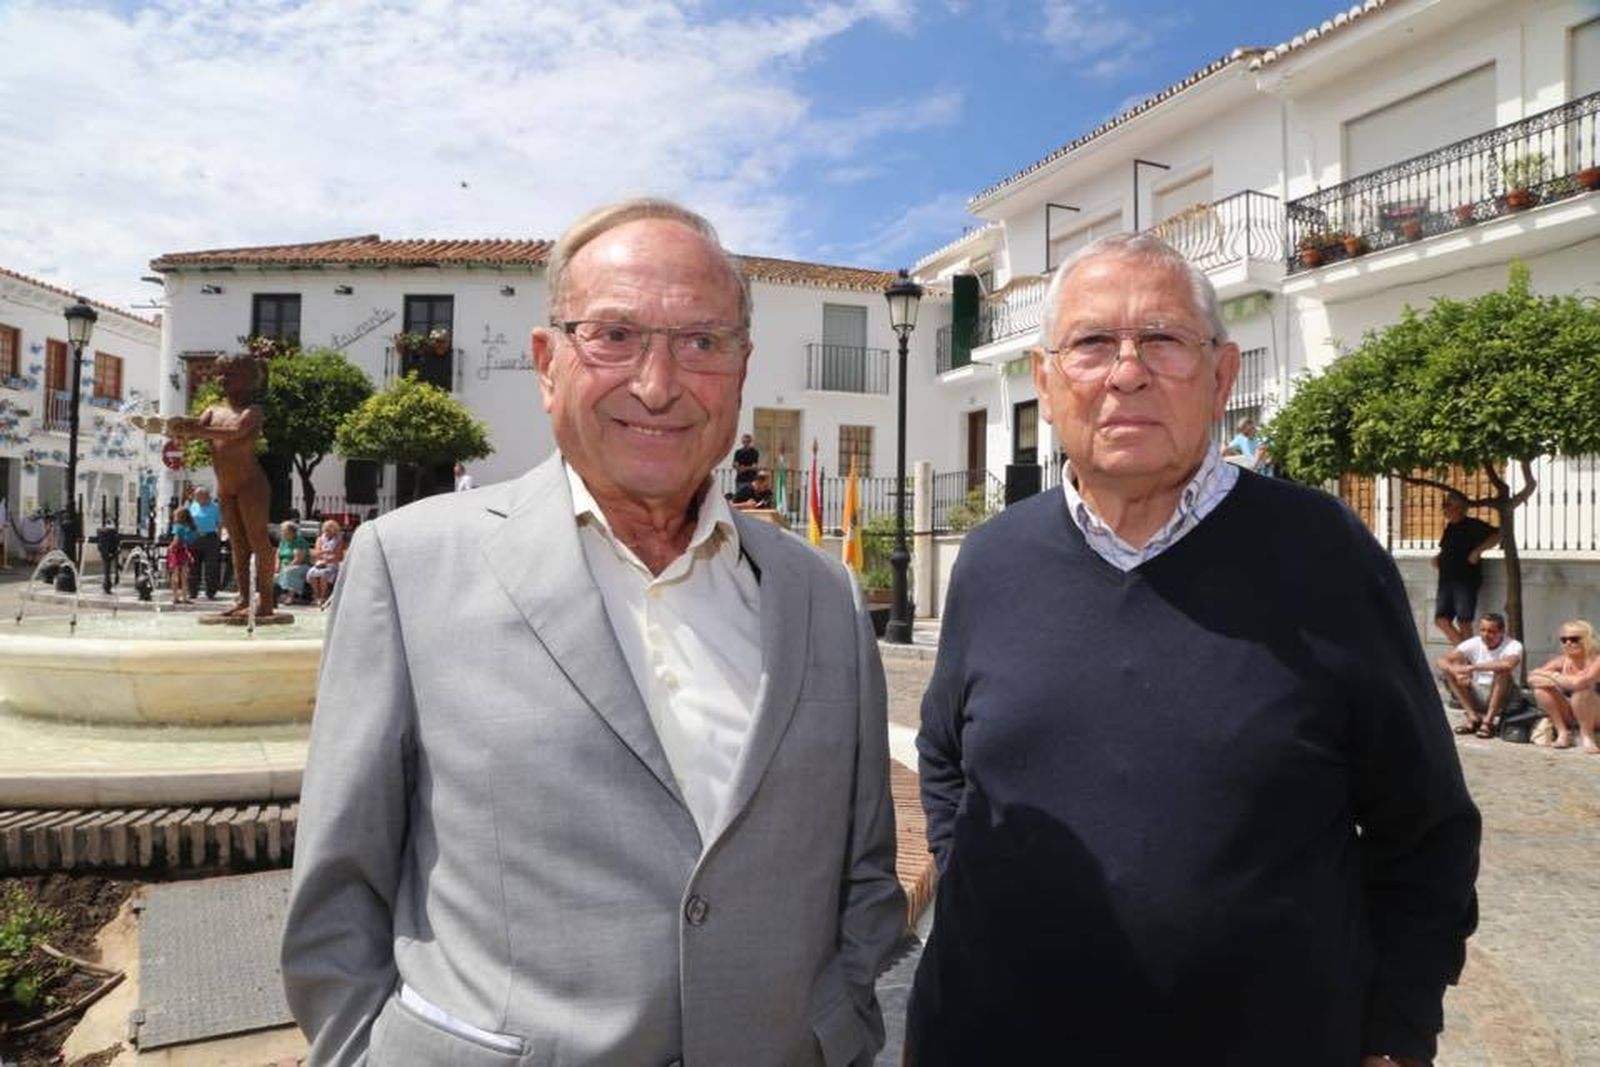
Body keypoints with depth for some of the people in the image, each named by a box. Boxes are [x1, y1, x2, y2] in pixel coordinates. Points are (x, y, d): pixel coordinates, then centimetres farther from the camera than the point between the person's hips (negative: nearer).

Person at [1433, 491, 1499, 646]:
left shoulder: (1473, 525, -4)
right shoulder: (1449, 527, 17)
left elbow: (1496, 536, -12)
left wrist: (1477, 551, -19)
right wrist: (1438, 557, 11)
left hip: (1466, 581, -7)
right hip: (1446, 580, 7)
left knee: (1463, 622, -7)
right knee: (1441, 620, 0)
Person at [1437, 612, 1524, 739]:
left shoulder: (1513, 645, -14)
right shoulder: (1473, 644, -4)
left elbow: (1508, 664, -39)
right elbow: (1442, 660, -12)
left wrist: (1472, 667, -38)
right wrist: (1456, 672, -34)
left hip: (1501, 696, -3)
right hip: (1476, 696, 3)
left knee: (1502, 671, -31)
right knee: (1447, 671, -17)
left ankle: (1488, 720, -24)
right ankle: (1473, 717, -15)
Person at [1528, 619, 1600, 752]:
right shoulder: (1561, 661, -2)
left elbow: (1579, 683, -37)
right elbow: (1531, 678, -11)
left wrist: (1552, 676, -18)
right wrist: (1556, 680, -25)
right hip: (1571, 716, 5)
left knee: (1581, 690, -33)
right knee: (1541, 689, -16)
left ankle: (1587, 736, -15)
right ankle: (1563, 732, -10)